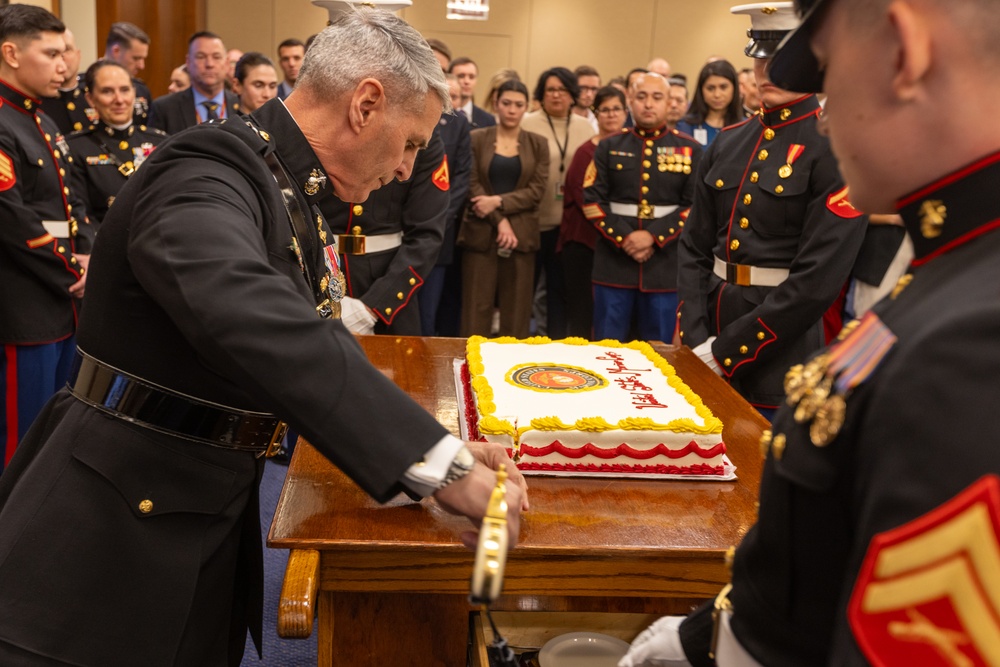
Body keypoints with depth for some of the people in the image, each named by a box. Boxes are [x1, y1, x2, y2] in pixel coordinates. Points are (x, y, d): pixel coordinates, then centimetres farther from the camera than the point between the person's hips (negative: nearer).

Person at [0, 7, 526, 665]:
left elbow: (317, 342, 7)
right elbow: (254, 323, -42)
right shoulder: (205, 175, -23)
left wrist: (448, 454, -6)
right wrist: (438, 462, -41)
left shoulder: (293, 197, 7)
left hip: (213, 526, 9)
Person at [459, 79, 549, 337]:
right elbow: (472, 185, -3)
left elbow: (536, 190, -2)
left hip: (521, 234, 1)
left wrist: (498, 201, -14)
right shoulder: (476, 139, 4)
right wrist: (499, 221, -13)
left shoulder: (538, 144, 8)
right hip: (481, 233, -1)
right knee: (477, 307, -1)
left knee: (516, 309, 3)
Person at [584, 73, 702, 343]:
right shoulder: (609, 147, 7)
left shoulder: (690, 150, 4)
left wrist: (653, 236, -14)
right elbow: (592, 199, 1)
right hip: (614, 264, 1)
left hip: (666, 266, 0)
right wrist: (622, 237, -12)